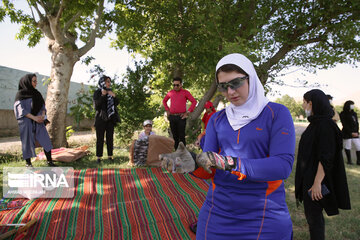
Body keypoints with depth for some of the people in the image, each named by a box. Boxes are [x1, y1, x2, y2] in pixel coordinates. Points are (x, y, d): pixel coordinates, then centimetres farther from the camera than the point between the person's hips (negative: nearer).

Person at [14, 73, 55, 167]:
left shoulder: (36, 93, 13)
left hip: (38, 121, 5)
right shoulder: (21, 93, -3)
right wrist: (34, 117, -18)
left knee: (46, 140, -3)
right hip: (26, 122, -5)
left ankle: (49, 161, 2)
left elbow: (42, 105, 16)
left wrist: (43, 115, -5)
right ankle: (28, 162, 14)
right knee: (28, 141, 1)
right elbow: (20, 108, -11)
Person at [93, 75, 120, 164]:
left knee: (110, 138, 5)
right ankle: (99, 157, 4)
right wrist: (102, 96, -20)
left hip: (110, 119, 4)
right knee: (100, 138, -1)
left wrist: (114, 96, -10)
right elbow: (96, 106, -12)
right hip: (101, 118, -4)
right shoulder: (97, 93, -3)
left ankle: (110, 155, 12)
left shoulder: (110, 92, 12)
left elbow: (116, 104, 8)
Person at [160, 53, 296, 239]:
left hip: (263, 216, -3)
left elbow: (283, 165, -17)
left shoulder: (277, 113, -6)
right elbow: (208, 170, 0)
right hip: (218, 211, 3)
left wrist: (230, 163, -28)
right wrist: (192, 165, -23)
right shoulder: (217, 119, 5)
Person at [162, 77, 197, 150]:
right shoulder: (171, 92, 11)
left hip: (181, 117, -4)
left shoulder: (185, 92, 1)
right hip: (172, 117, 4)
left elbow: (194, 101, -1)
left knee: (181, 136, -4)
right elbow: (164, 101, 26)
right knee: (174, 136, 10)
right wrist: (167, 110, 14)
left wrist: (188, 112, -6)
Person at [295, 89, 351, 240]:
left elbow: (326, 157, -24)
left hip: (316, 177, -10)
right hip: (308, 175, 10)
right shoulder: (316, 122, 9)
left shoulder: (326, 125, -20)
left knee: (313, 215, -1)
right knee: (311, 212, 18)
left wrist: (317, 182, -25)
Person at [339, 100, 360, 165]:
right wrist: (351, 133, -14)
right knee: (348, 147, 0)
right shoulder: (343, 114, -4)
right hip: (347, 133, -5)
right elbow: (345, 125, -9)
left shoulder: (354, 113, 13)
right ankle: (349, 161, 13)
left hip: (355, 133, 5)